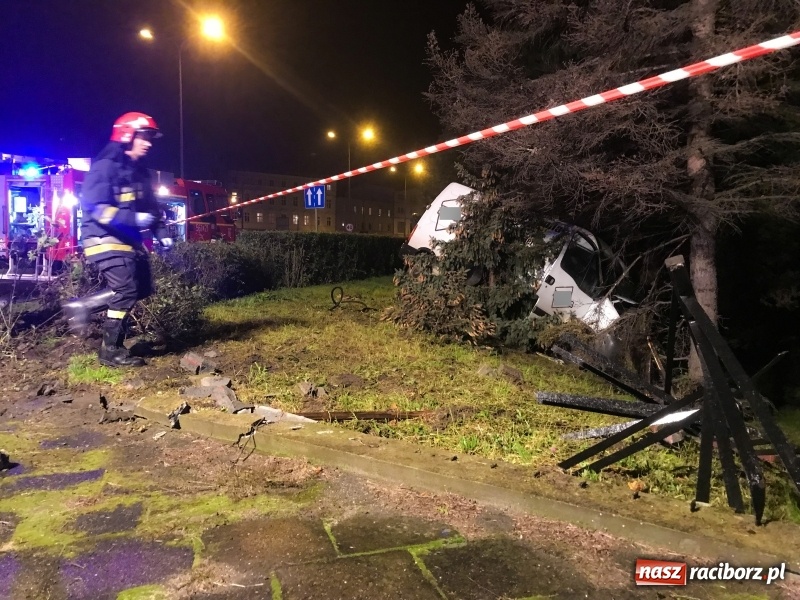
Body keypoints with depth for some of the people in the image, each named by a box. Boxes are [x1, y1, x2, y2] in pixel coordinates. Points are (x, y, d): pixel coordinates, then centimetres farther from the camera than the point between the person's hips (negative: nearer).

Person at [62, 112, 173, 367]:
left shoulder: (139, 171, 13)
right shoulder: (105, 167, -14)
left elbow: (150, 206, 19)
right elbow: (95, 208, -22)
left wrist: (162, 233, 6)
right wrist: (134, 219, -31)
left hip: (128, 239, 9)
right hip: (105, 239, -9)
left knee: (142, 288, 9)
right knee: (126, 290, -14)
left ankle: (82, 305, 20)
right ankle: (111, 351, -2)